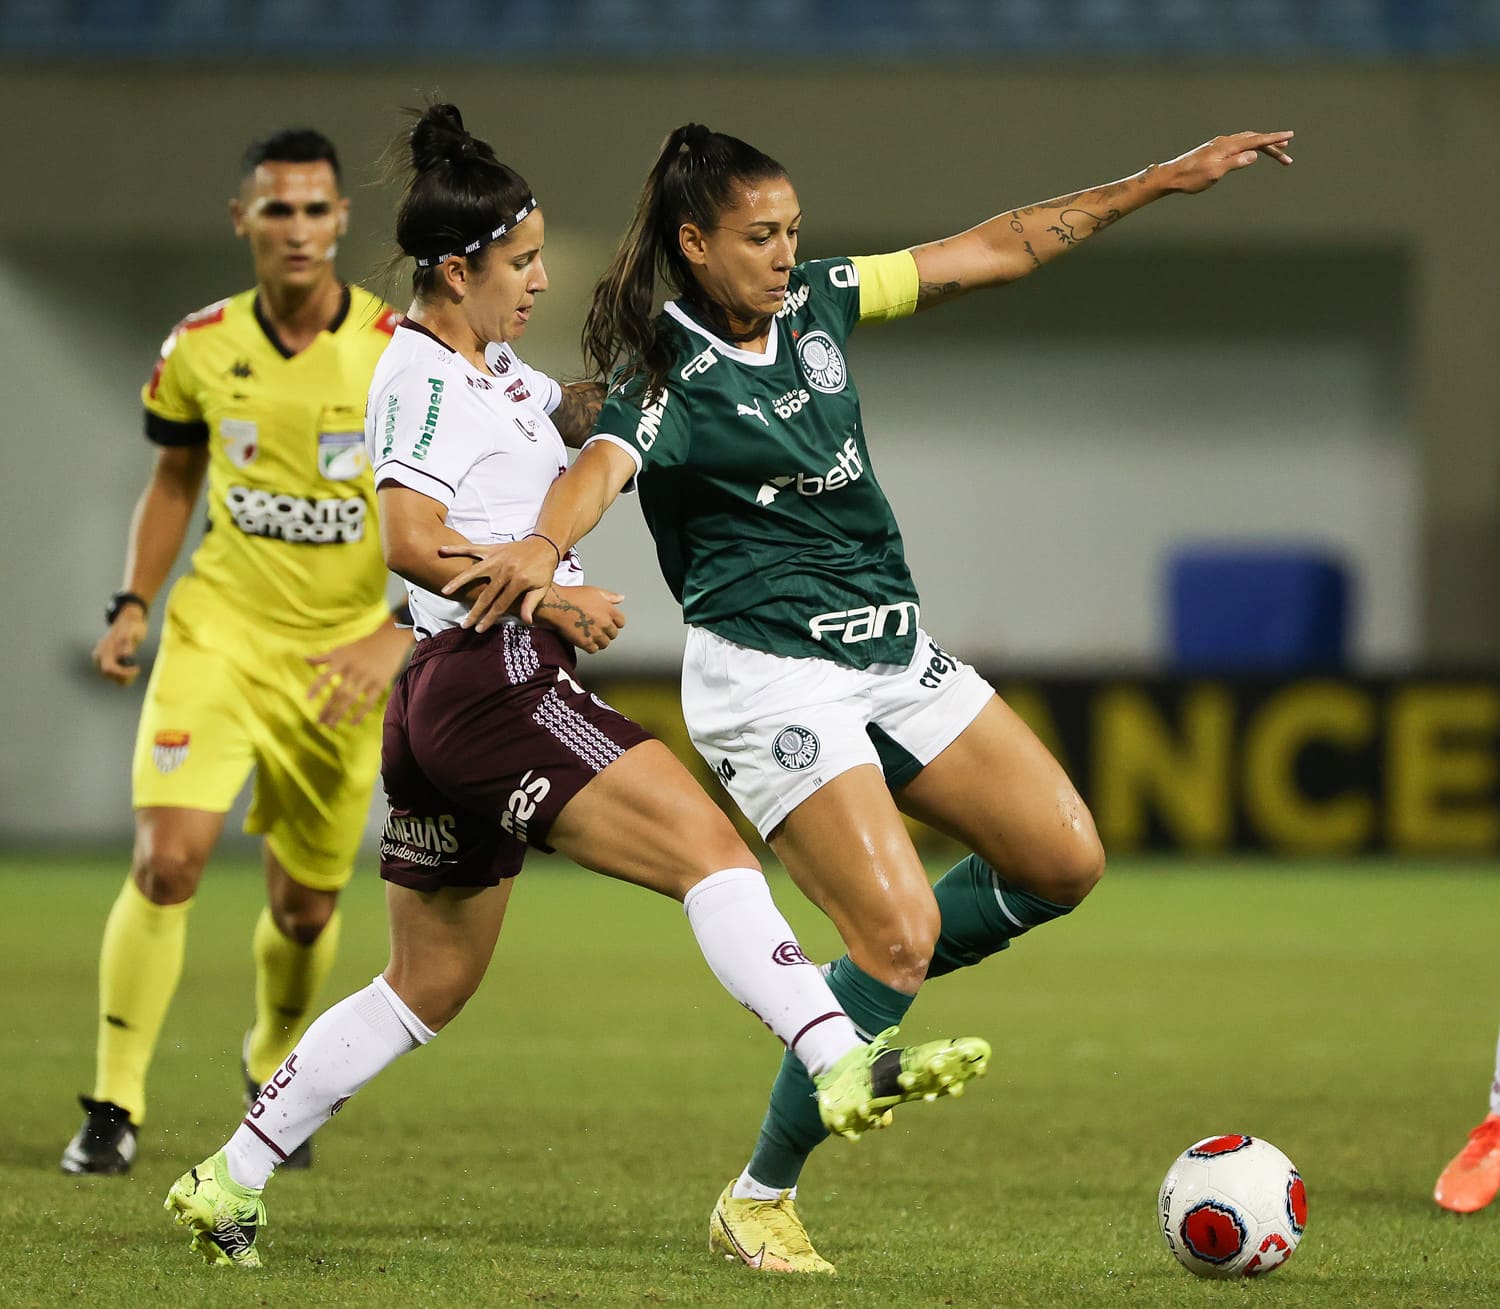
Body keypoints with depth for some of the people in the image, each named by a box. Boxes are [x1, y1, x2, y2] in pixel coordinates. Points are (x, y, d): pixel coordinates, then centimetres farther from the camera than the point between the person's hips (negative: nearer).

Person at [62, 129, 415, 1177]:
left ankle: (273, 1067, 40)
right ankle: (114, 1106, -9)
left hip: (340, 661, 0)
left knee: (306, 909, 8)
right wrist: (133, 604, 2)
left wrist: (398, 638, -21)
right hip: (218, 636, 0)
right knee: (168, 859, -19)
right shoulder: (202, 348, -2)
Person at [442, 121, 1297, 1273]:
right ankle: (760, 1202, -2)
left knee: (1066, 861, 2)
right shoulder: (668, 380, -15)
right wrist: (539, 549, -60)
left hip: (895, 654, 8)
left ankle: (864, 996, 22)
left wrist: (1163, 181, 11)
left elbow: (998, 250, 12)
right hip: (769, 674, -8)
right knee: (902, 929, -17)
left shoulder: (818, 302, 6)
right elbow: (600, 468, -37)